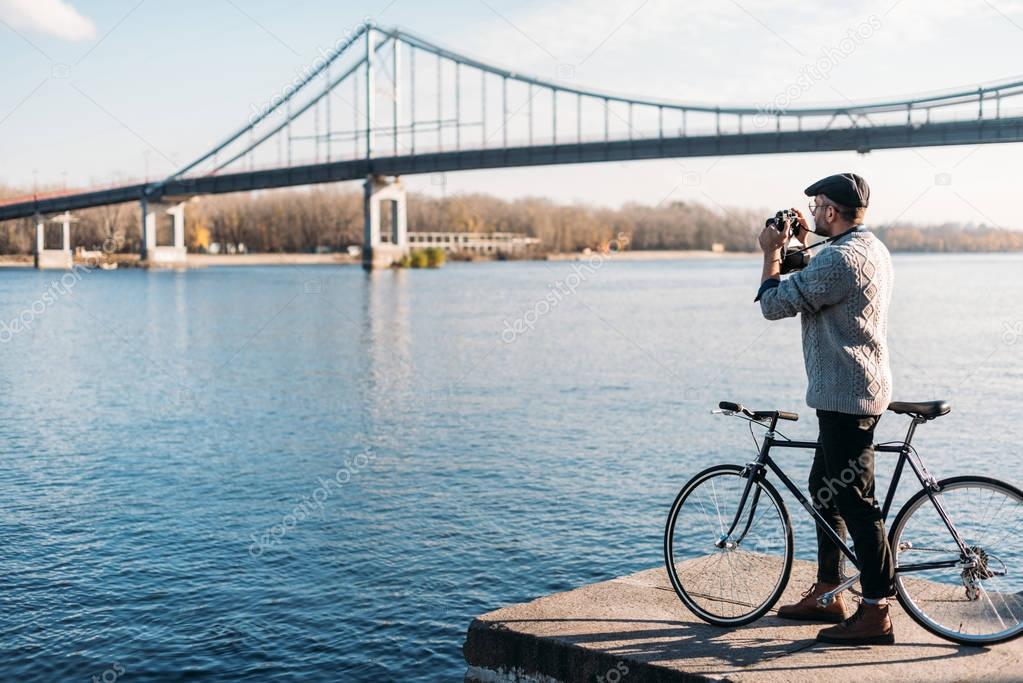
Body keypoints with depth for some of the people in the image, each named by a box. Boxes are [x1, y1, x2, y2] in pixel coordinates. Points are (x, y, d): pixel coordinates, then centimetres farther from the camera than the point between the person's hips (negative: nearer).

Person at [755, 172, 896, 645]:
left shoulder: (839, 258, -20)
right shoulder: (872, 248, 13)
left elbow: (774, 304, -16)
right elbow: (816, 286, 28)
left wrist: (772, 252, -2)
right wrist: (802, 243, 21)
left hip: (845, 396, -11)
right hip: (856, 391, 11)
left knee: (855, 500, -7)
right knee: (824, 486, 18)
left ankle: (876, 614, -2)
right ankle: (827, 593, 27)